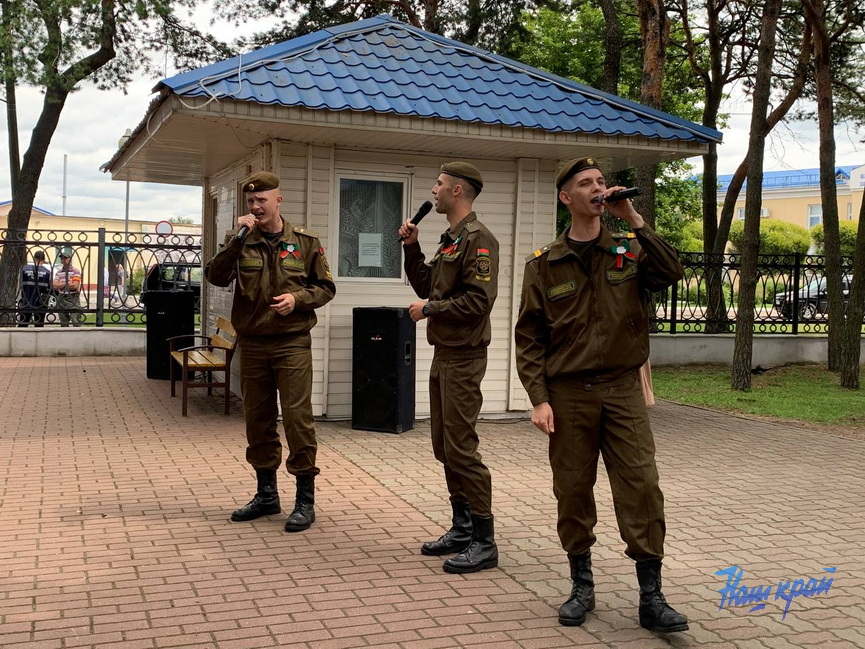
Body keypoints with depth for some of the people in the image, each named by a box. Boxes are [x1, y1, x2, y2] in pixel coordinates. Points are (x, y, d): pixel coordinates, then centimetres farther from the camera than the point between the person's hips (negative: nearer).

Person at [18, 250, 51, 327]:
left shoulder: (25, 269, -2)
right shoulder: (47, 272, -5)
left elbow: (21, 285, 2)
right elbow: (49, 289, -2)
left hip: (26, 303, 1)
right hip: (40, 304, -1)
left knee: (22, 325, 10)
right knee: (39, 326, 6)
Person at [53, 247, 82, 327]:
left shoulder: (76, 271, -4)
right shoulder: (58, 272, 10)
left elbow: (75, 286, -15)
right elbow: (55, 286, -1)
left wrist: (61, 285, -5)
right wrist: (67, 283, -7)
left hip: (73, 299, -5)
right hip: (61, 299, 5)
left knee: (76, 322, -12)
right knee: (63, 323, 11)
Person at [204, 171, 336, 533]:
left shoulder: (305, 242, 2)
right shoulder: (240, 242, 5)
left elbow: (326, 287, 7)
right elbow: (215, 277, -10)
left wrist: (298, 298, -12)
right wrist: (239, 238, -18)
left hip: (292, 344, -3)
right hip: (251, 344, 3)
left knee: (298, 418, -6)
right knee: (258, 421, 11)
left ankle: (305, 499, 4)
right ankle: (266, 495, 26)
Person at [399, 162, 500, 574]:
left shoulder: (477, 239, -13)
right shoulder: (450, 239, 17)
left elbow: (478, 300, -22)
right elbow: (425, 286, 23)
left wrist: (430, 309, -13)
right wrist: (411, 248, 12)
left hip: (463, 358, -10)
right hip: (443, 355, 10)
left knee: (461, 449, -8)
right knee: (444, 447, 13)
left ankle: (484, 542, 0)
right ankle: (462, 528, 24)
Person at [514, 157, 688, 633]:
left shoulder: (629, 252, 6)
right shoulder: (544, 264, 2)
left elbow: (670, 274, -14)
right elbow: (529, 337, 1)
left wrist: (634, 219, -16)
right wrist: (538, 398, -7)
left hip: (622, 389, 0)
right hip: (568, 393, 0)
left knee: (641, 489, -4)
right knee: (573, 492, 6)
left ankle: (651, 598, 5)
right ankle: (582, 587, 22)